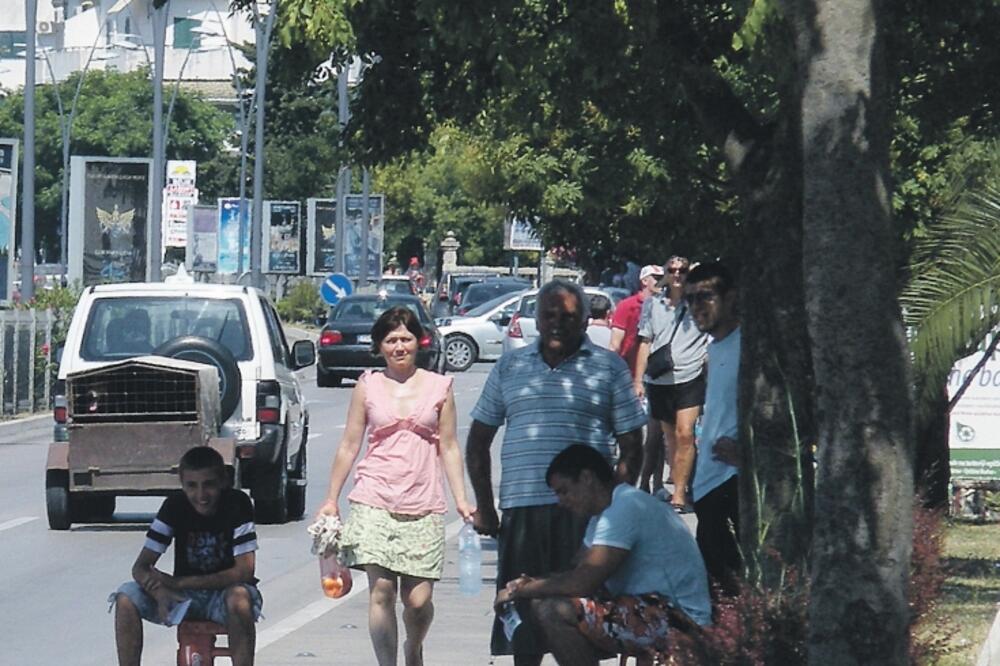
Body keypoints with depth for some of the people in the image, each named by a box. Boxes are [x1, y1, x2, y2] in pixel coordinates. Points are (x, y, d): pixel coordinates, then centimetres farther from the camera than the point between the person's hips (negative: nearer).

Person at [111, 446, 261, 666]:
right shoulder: (175, 505, -10)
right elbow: (140, 567, -10)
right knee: (126, 599, -22)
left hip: (224, 591, -3)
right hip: (183, 597, 3)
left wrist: (179, 582, -25)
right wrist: (161, 592, -35)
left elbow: (244, 571, -22)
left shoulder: (237, 504, -16)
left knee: (239, 600, -39)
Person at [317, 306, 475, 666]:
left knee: (418, 599, -2)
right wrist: (331, 499, 9)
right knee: (381, 590, -11)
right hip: (374, 502, 0)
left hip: (424, 507, 0)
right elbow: (349, 446, 12)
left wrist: (461, 500, 2)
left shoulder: (439, 387, 9)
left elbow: (449, 448, 10)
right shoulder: (367, 387, 8)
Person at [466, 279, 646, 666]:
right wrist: (484, 506, 9)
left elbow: (631, 448, 5)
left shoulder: (608, 368, 6)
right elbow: (479, 439, 18)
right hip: (521, 508, 3)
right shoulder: (510, 367, 14)